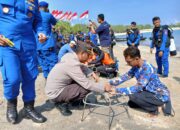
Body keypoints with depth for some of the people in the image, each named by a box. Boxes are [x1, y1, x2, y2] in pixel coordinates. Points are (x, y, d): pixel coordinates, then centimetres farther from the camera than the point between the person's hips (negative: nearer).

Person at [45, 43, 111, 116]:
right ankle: (63, 103, -2)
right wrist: (103, 87, -14)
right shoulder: (73, 65, -29)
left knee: (83, 81, 7)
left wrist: (92, 73, -3)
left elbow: (82, 67, 13)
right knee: (87, 88, -17)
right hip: (54, 93, -8)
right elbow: (87, 84, -25)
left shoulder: (70, 55, -5)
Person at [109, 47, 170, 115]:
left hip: (161, 95, -8)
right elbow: (126, 76, -1)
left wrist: (117, 90, -33)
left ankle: (153, 109, -2)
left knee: (133, 96, -24)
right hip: (151, 92, 9)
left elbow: (138, 88, -33)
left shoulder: (147, 68, -30)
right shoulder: (136, 66, -4)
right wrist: (110, 83, -13)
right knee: (131, 103, 9)